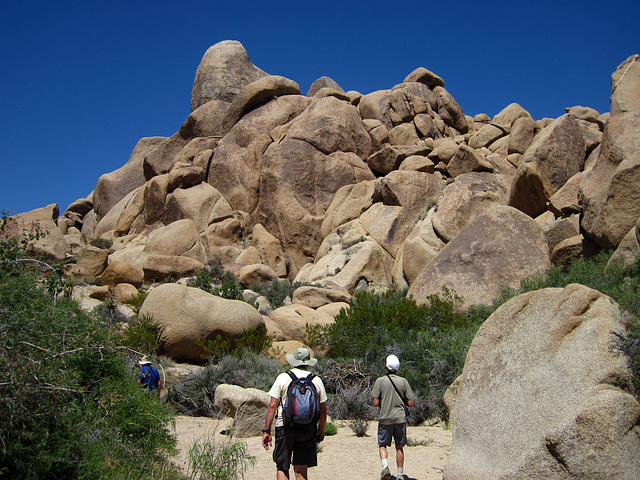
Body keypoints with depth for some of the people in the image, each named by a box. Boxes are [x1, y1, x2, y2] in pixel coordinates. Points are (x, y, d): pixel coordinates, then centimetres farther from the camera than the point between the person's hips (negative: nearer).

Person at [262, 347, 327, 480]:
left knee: (282, 467, 8)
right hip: (308, 428, 2)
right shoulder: (317, 380, 6)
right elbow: (323, 411, 7)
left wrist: (266, 431, -1)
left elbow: (272, 406, -4)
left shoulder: (282, 378, 1)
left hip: (284, 426, -2)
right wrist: (321, 432, 18)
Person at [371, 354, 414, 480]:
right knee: (399, 447, 12)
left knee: (382, 445, 10)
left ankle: (385, 466, -12)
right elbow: (410, 403, 1)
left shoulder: (380, 381, -5)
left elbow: (375, 403, -8)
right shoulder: (404, 382, 0)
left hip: (385, 418, -2)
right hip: (400, 418, 2)